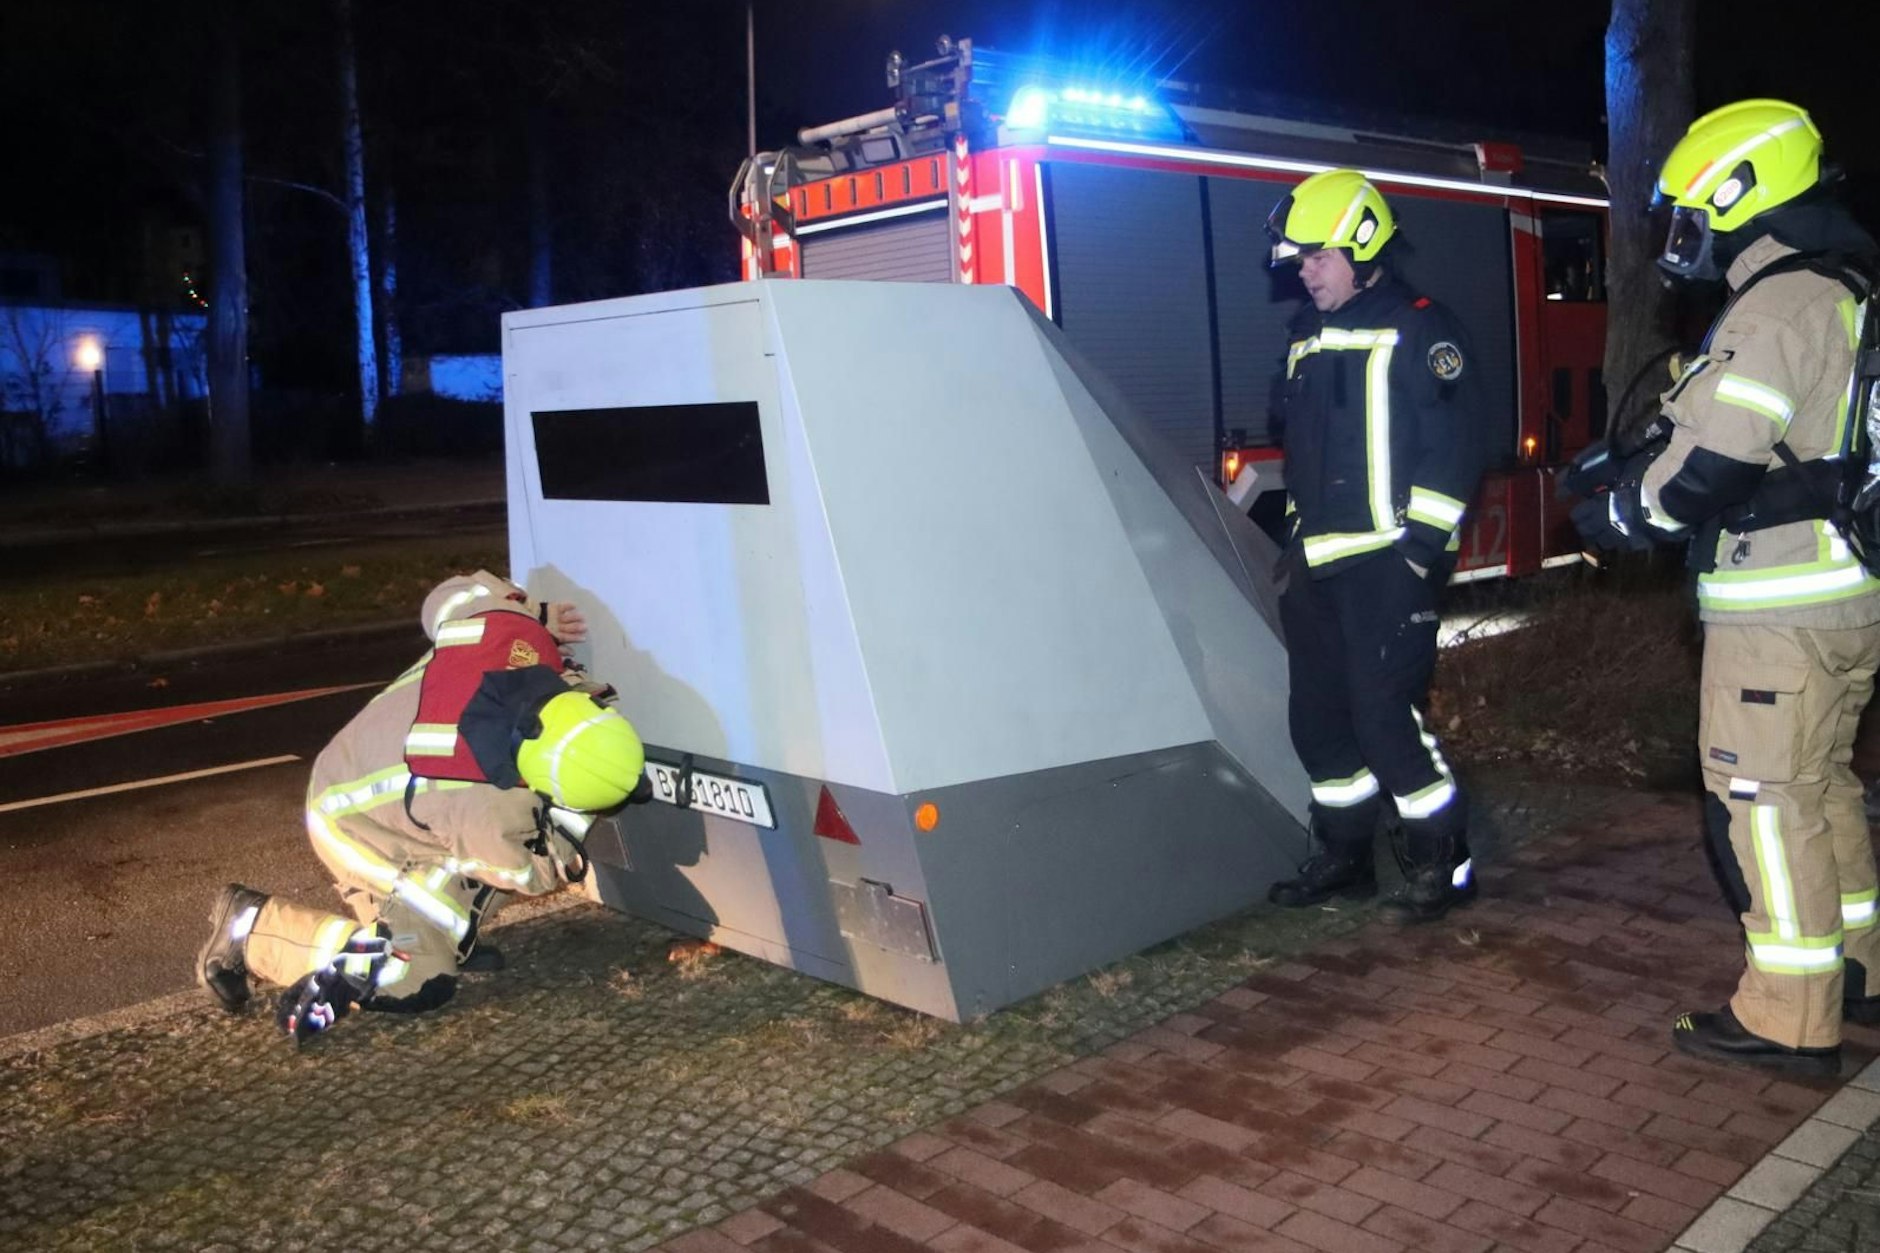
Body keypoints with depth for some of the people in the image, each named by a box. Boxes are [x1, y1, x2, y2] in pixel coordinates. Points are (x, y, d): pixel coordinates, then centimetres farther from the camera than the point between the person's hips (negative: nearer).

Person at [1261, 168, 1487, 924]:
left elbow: (1453, 446, -13)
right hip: (1319, 568, 8)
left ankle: (1442, 867, 7)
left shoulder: (1418, 330, -7)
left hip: (1388, 566, -8)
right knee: (1320, 717, 11)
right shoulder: (1309, 338, 17)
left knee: (1387, 716, -8)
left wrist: (1422, 541, -17)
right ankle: (1343, 858, 24)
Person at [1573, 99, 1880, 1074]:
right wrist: (1636, 472, 15)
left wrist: (1613, 515, -7)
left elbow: (1708, 464, -24)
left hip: (1782, 608, -10)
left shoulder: (1779, 306, -17)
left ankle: (1789, 1021, 5)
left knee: (1765, 799, -3)